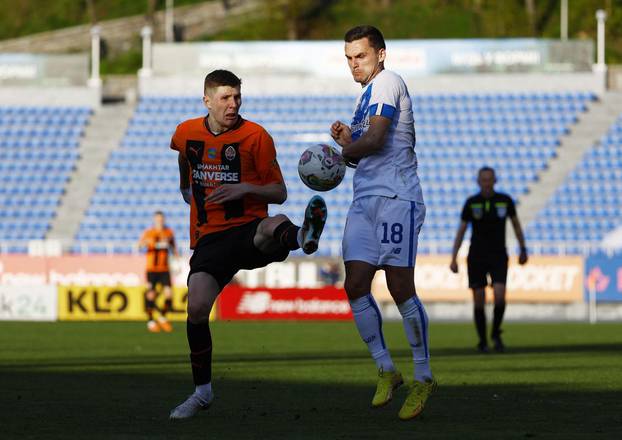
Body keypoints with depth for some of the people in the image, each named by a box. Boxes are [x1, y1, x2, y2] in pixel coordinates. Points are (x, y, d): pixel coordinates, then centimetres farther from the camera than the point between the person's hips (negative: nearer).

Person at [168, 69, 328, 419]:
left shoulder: (256, 136, -3)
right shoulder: (187, 133, 7)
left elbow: (279, 193, 0)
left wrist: (243, 188, -16)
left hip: (249, 230, -2)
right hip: (210, 236, 2)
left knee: (275, 226, -39)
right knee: (197, 307, -13)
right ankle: (202, 392, 0)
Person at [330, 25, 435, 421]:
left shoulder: (387, 82, -5)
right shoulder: (366, 95, 23)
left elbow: (375, 140, -17)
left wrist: (343, 151, 0)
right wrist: (348, 143, 7)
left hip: (395, 199, -9)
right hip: (365, 202, 9)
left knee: (401, 288, -8)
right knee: (355, 287, -2)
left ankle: (423, 377, 0)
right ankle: (386, 370, 6)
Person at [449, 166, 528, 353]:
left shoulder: (505, 200, -2)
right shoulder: (471, 203, -3)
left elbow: (516, 224, 12)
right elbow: (461, 230, 1)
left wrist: (523, 250, 15)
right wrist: (453, 259, -5)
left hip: (498, 256, 0)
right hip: (476, 257, 0)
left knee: (500, 296, -18)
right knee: (479, 301, -1)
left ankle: (496, 333, 7)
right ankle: (483, 341, 15)